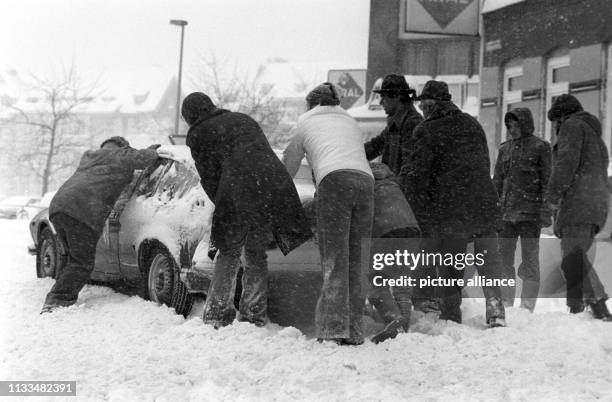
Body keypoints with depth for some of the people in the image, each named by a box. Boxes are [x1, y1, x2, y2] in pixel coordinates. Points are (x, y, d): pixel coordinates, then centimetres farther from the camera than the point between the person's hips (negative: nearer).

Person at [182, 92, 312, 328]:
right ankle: (254, 315, 17)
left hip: (240, 188, -5)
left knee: (228, 255, 10)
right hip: (276, 182, 5)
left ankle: (217, 315, 10)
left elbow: (209, 178, 10)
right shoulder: (243, 119, 29)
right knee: (256, 255, 16)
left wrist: (224, 208, 20)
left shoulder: (198, 135, 13)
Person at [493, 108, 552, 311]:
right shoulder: (505, 148, 14)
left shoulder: (540, 147, -1)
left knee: (530, 260, 1)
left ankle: (527, 307, 6)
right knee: (503, 260, 6)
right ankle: (505, 304, 15)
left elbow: (547, 180, -4)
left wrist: (545, 211, -10)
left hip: (530, 212, -5)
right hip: (506, 212, 5)